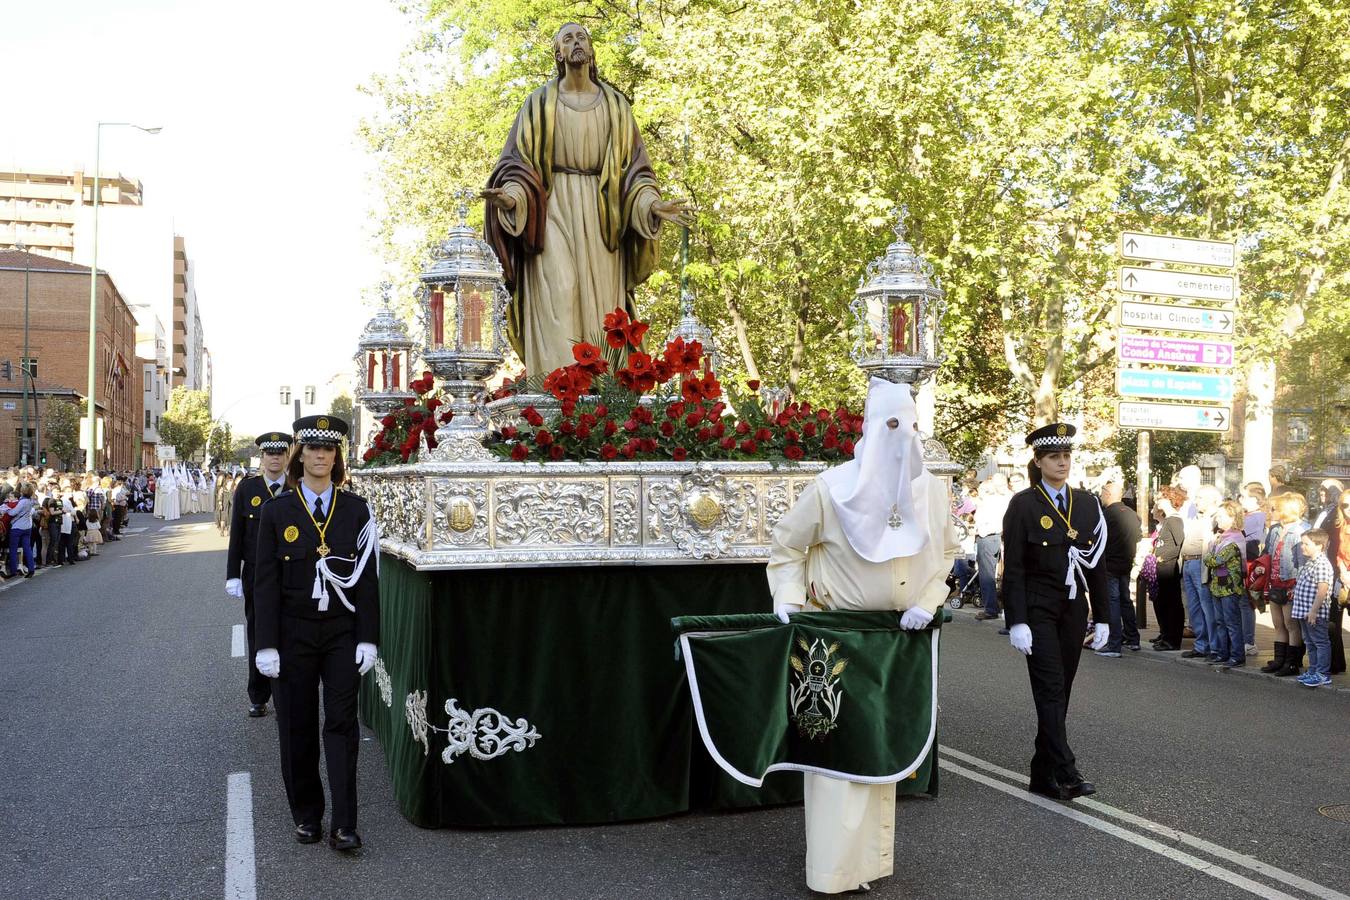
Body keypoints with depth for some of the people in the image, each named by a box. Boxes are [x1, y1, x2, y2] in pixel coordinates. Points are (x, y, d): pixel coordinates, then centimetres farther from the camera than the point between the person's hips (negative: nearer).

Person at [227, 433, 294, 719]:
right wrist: (233, 576, -1)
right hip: (255, 576, 1)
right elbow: (236, 535, 3)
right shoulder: (247, 488, 3)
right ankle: (258, 697, 20)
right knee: (257, 636, 9)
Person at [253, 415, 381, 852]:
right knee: (297, 727, 9)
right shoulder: (277, 511, 0)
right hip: (294, 634, 0)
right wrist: (267, 645, -6)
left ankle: (344, 825, -1)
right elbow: (266, 582, -1)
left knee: (341, 724, -3)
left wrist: (368, 639, -5)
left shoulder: (356, 509, 2)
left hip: (343, 632, 0)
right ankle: (306, 816, 24)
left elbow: (368, 578, 1)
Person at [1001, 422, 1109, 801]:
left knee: (1060, 691, 7)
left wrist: (1102, 617, 7)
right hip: (1038, 609, -5)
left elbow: (1097, 564, 11)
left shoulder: (1087, 504, 8)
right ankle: (1066, 774, -13)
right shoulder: (1023, 505, -5)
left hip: (1073, 609, 5)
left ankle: (1044, 775, 16)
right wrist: (1016, 622, -14)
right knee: (1051, 689, -10)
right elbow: (1013, 568, -8)